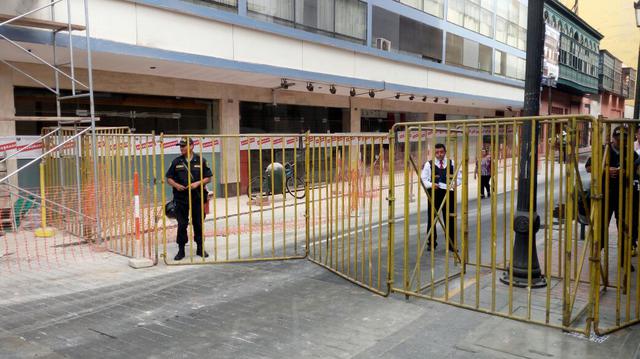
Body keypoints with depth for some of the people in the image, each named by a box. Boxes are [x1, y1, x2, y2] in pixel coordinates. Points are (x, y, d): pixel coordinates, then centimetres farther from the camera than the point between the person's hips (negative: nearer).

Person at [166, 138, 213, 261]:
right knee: (182, 225, 2)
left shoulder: (200, 161, 2)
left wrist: (198, 183, -13)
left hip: (197, 197, 0)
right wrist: (176, 185, -10)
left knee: (198, 223, 7)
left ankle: (200, 248, 20)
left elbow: (208, 177, 4)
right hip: (181, 198, 1)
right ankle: (181, 250, 12)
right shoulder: (176, 162, 5)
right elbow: (169, 178, 9)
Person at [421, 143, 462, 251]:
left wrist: (455, 184, -9)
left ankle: (451, 243, 18)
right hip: (434, 193, -1)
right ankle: (431, 242, 17)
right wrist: (431, 184, -22)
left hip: (448, 193, 2)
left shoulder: (452, 163, 7)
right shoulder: (429, 164, -1)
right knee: (431, 218, 4)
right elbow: (423, 179, -3)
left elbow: (459, 177, 12)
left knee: (449, 219, 6)